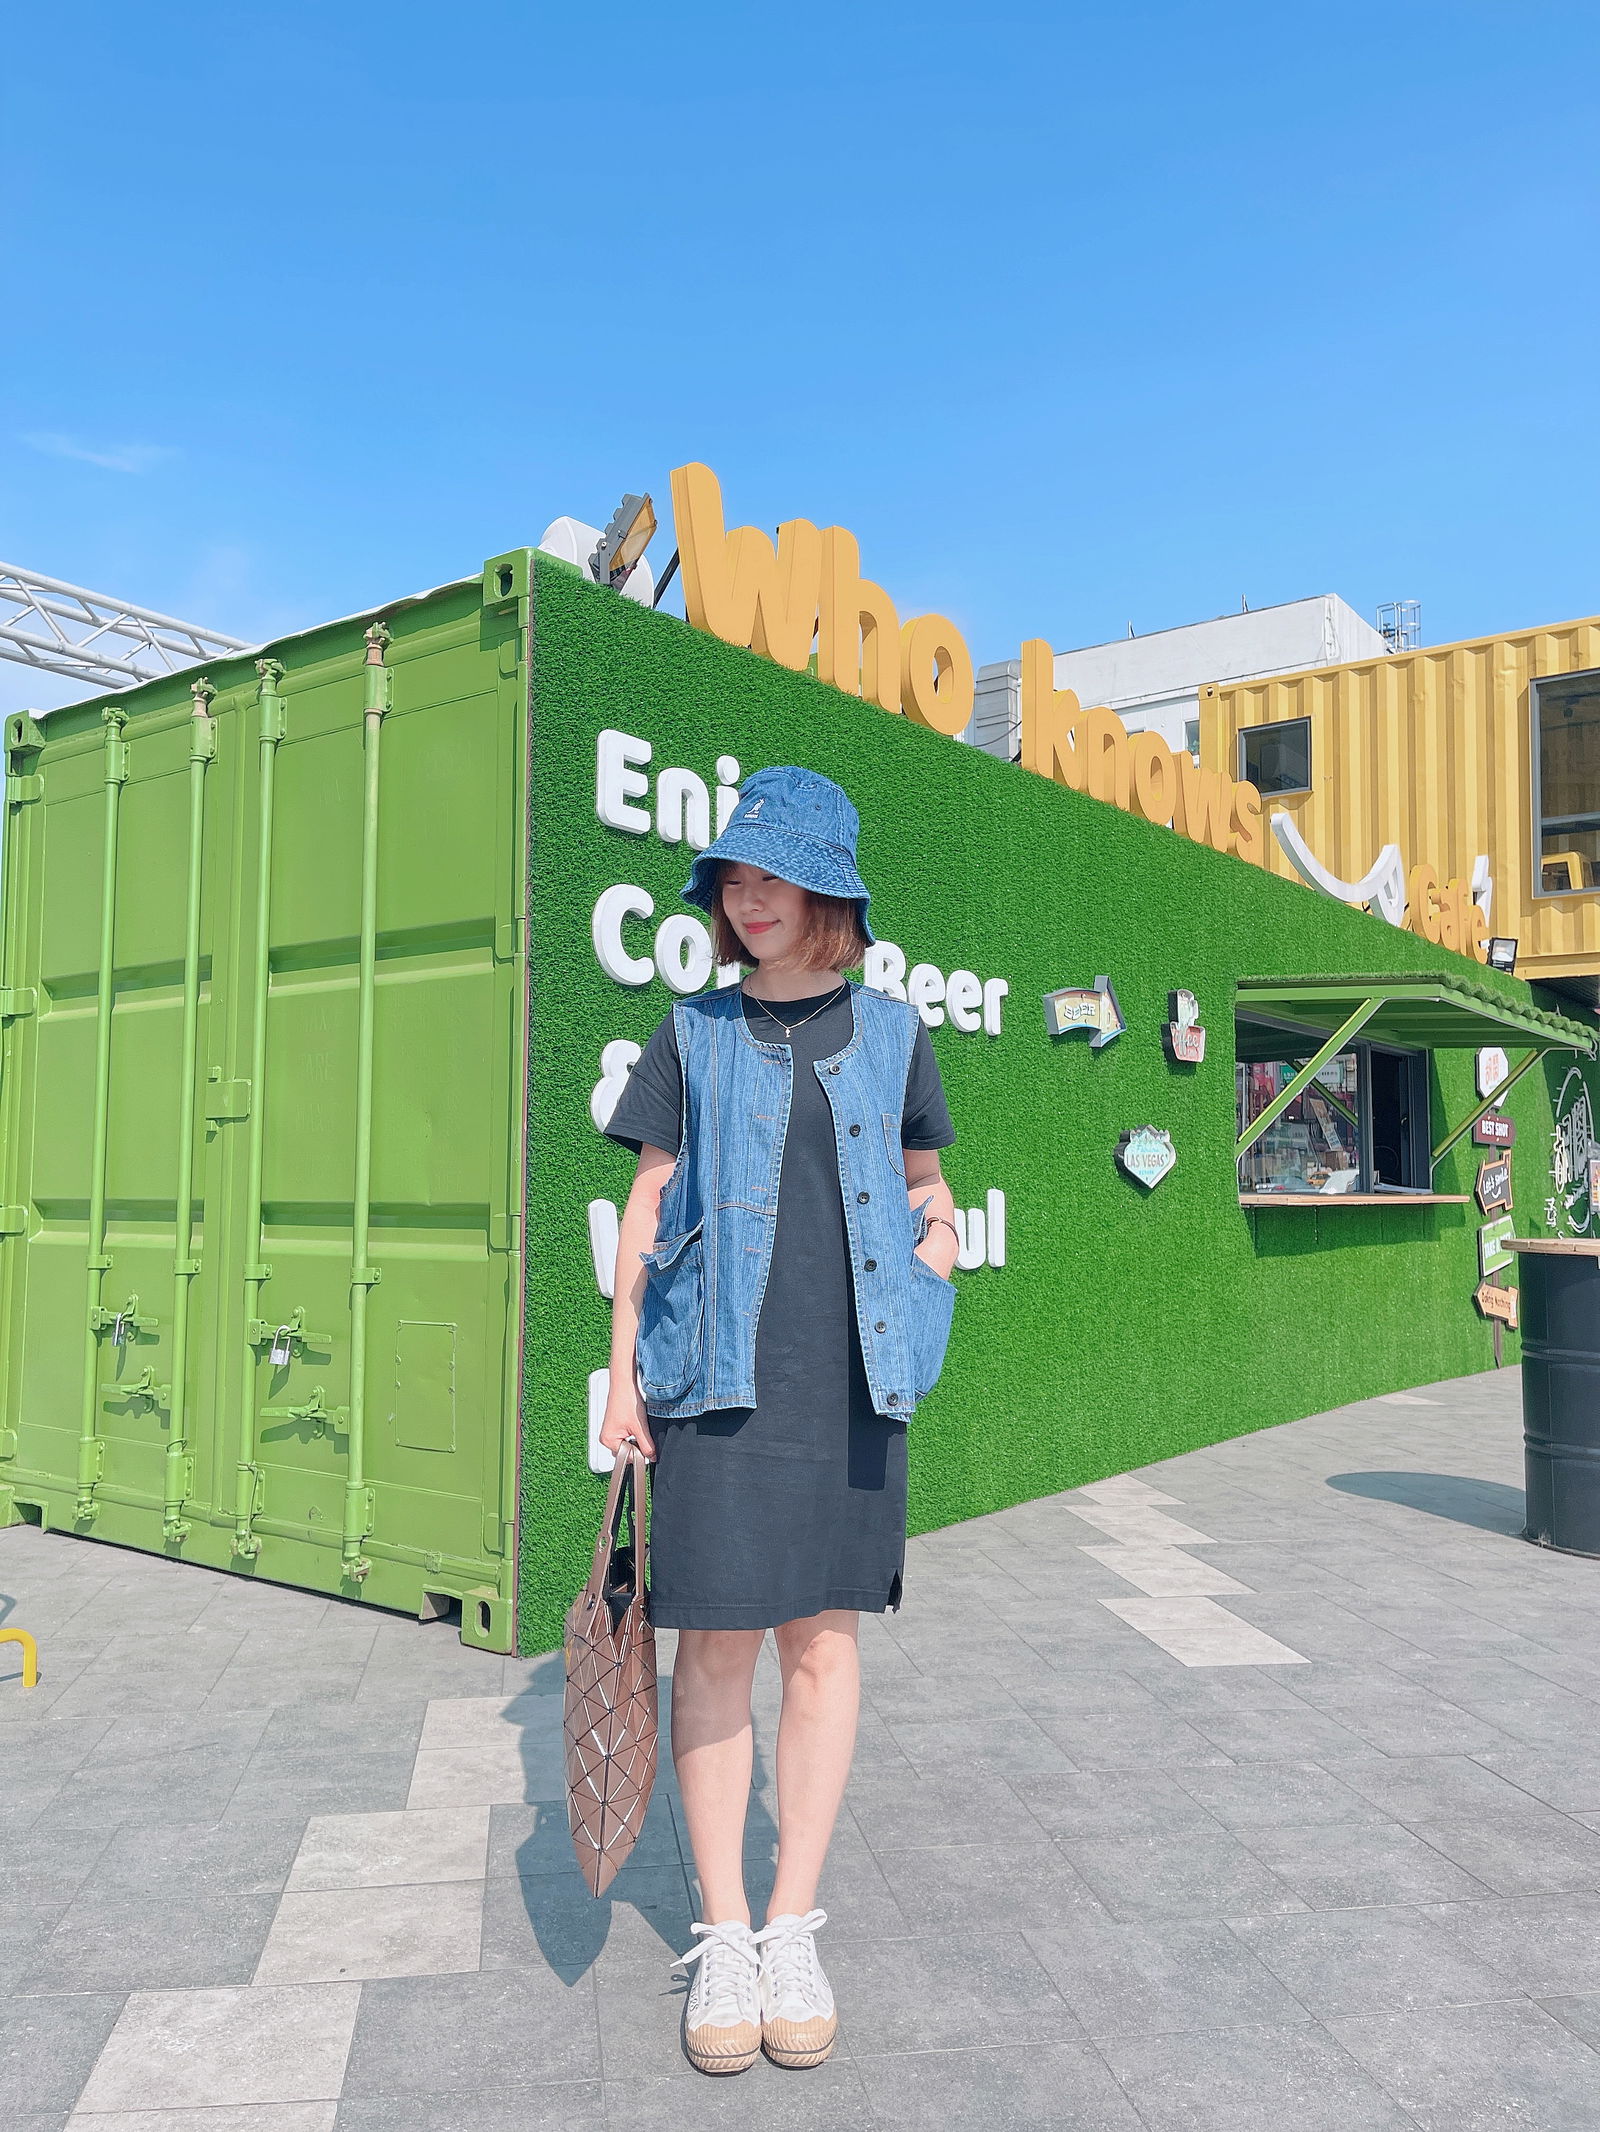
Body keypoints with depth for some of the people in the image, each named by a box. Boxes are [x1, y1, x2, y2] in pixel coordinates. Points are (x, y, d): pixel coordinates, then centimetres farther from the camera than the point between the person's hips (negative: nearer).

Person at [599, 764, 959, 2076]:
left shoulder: (889, 1032, 9)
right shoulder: (694, 1034, 6)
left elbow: (923, 1174, 22)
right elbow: (647, 1207, 6)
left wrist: (936, 1224, 0)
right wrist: (623, 1369, 1)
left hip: (849, 1373, 1)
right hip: (720, 1371, -1)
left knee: (824, 1638, 7)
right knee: (717, 1643, 2)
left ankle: (795, 1932, 22)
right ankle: (723, 1939, 19)